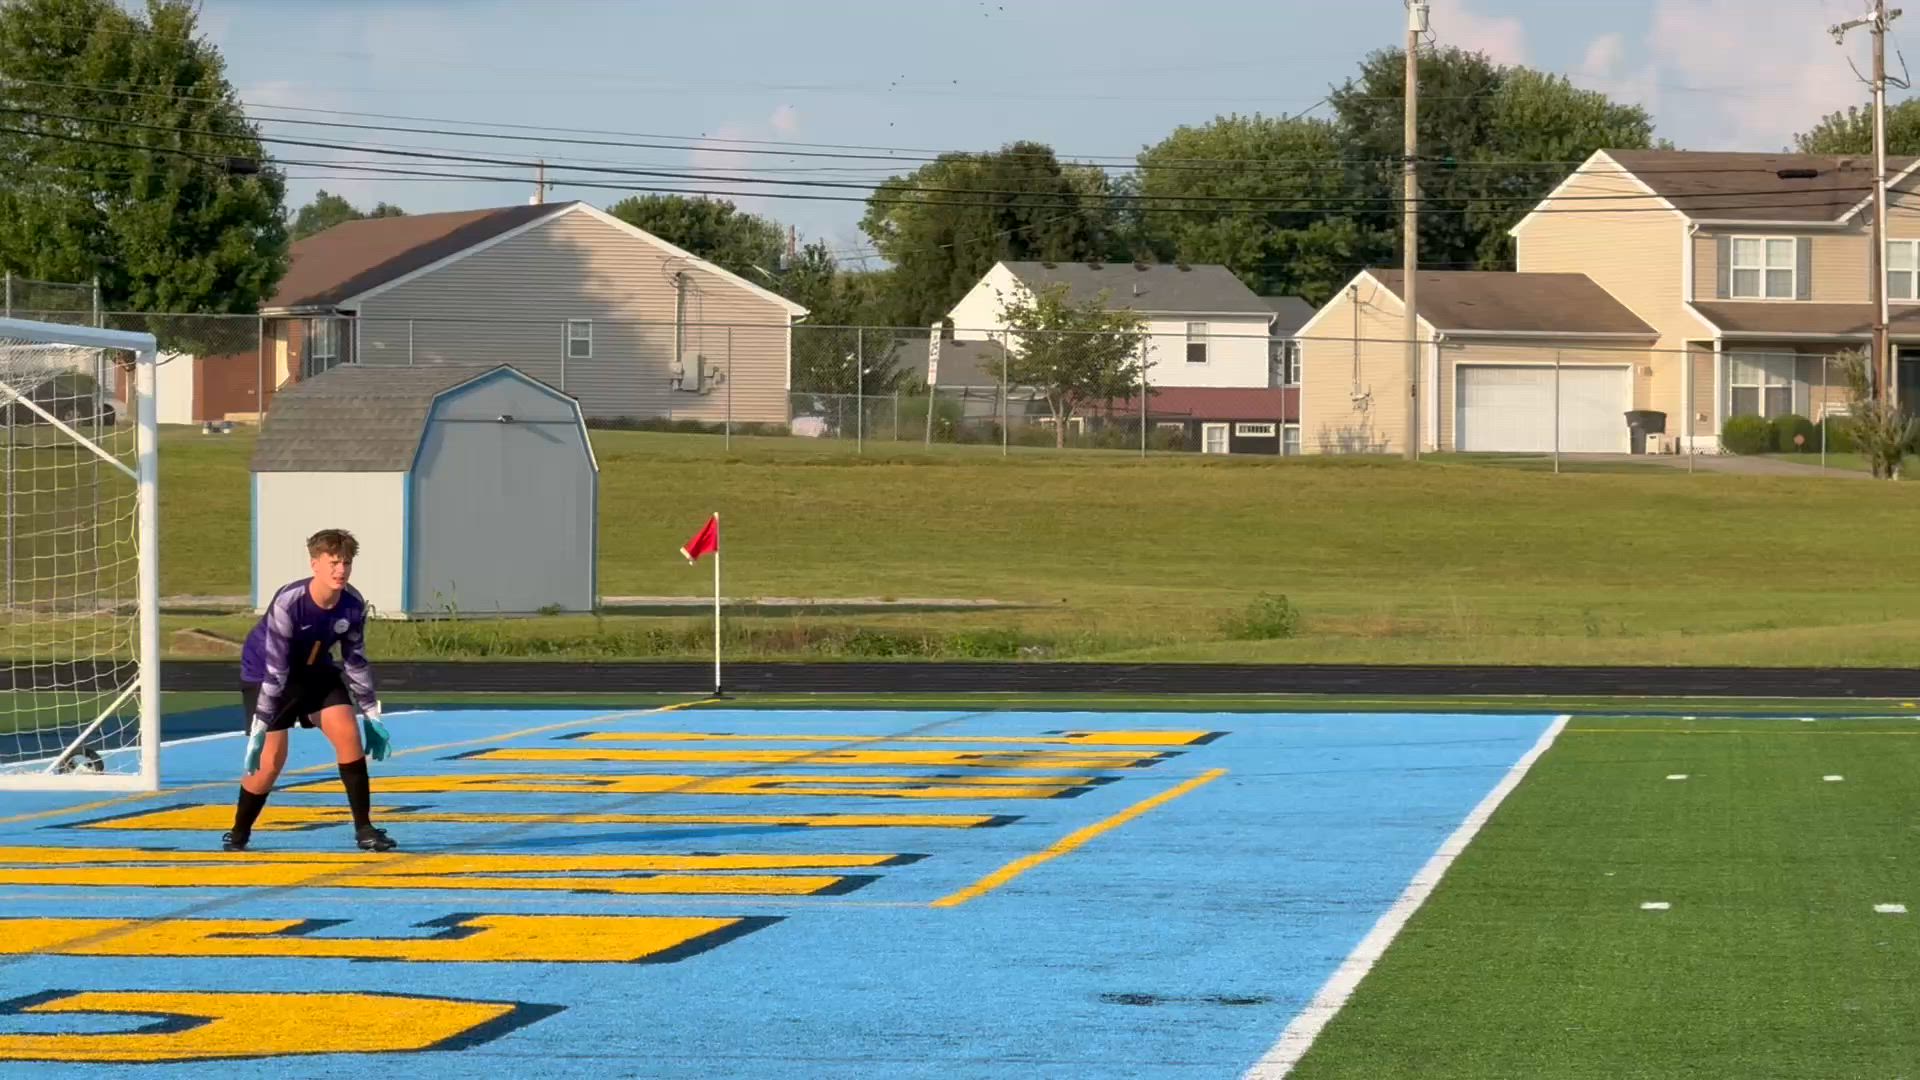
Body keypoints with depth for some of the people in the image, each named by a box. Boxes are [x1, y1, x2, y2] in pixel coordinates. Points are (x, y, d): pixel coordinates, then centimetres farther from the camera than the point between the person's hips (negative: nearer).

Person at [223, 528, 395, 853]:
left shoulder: (353, 605, -17)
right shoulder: (288, 603, -32)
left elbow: (356, 661, -1)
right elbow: (275, 669, -32)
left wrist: (371, 715, 1)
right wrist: (259, 727, -32)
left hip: (315, 671, 5)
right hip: (263, 672, -5)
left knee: (347, 732, -14)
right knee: (271, 758, -11)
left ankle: (364, 829, -6)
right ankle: (238, 835, 13)